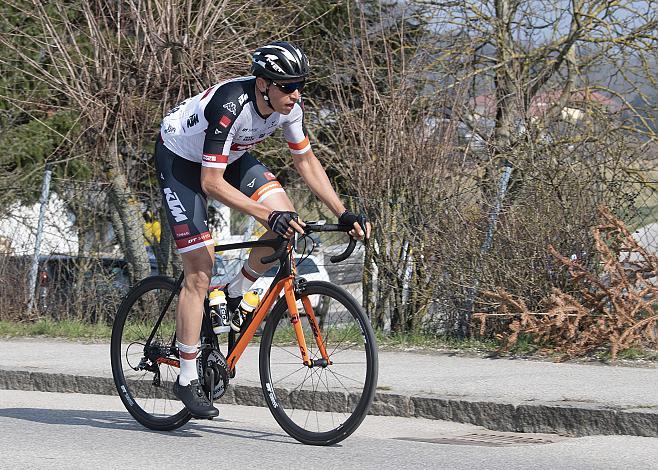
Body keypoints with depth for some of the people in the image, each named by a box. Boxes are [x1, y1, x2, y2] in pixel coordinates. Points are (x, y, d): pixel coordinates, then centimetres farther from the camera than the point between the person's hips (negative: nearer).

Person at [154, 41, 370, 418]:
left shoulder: (290, 106, -18)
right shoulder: (231, 107, -38)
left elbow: (306, 161, -3)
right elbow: (211, 181, -38)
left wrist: (343, 213, -9)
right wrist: (267, 214, -45)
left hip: (230, 155, 7)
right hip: (181, 157, -7)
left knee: (287, 221, -16)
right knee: (200, 270, -12)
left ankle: (235, 295, 8)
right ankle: (187, 380, -4)